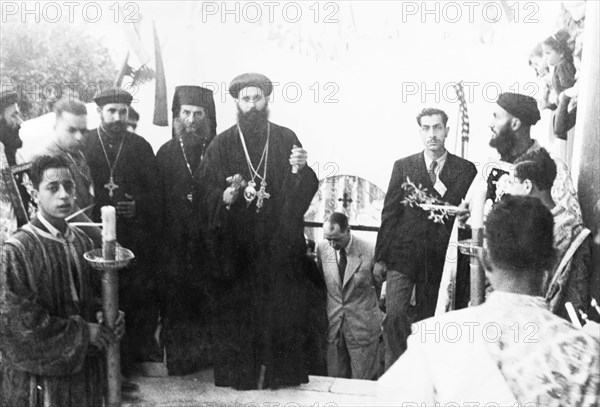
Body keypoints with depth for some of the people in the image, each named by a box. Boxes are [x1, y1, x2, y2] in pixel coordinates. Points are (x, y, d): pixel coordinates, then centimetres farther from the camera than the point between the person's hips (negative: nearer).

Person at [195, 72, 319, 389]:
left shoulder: (286, 139, 4)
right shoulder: (222, 145, 3)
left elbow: (304, 193, 0)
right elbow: (204, 193, -1)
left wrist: (300, 170, -20)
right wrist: (225, 197, -21)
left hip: (280, 244, 1)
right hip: (235, 247, 0)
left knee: (281, 306, 4)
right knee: (237, 309, 3)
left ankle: (280, 369, 19)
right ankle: (239, 372, 17)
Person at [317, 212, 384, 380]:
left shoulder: (370, 251, -14)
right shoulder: (322, 249, -4)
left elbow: (381, 286, 1)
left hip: (362, 325, -3)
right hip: (332, 323, 3)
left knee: (362, 383, 3)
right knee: (334, 378, 8)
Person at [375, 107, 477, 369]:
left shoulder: (466, 170, 3)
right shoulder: (403, 166, 5)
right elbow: (389, 213, 5)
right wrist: (380, 257, 3)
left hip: (440, 259, 0)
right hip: (402, 256, 0)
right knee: (394, 318, -8)